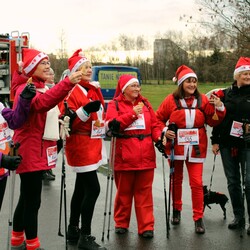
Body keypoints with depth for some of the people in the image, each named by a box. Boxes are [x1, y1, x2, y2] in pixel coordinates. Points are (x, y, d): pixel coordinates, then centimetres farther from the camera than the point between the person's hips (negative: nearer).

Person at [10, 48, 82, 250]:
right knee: (33, 200, -7)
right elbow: (42, 103, -36)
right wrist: (68, 83, -46)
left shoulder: (41, 89, 18)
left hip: (38, 152, 10)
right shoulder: (26, 89, -13)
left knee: (27, 198, 17)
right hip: (30, 152, -10)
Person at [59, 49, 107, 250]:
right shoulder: (72, 91, -13)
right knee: (93, 189, -11)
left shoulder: (94, 89, 13)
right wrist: (86, 110, -32)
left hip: (92, 145, 9)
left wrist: (106, 123, 14)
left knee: (82, 189, 14)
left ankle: (73, 231, 25)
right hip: (80, 146, -9)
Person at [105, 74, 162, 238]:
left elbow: (154, 125, 11)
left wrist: (159, 138, -8)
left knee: (144, 191, 4)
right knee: (124, 191, 8)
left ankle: (146, 226, 8)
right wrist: (132, 113, -16)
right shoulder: (115, 104, 4)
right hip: (125, 156, -2)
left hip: (145, 155, 3)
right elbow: (112, 125, -12)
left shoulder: (145, 103, 14)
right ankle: (121, 223, 24)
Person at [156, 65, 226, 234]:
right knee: (176, 180, 15)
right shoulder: (171, 100, -3)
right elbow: (158, 118, 5)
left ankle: (198, 218, 7)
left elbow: (213, 121, 1)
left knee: (197, 182, -4)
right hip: (176, 146, 0)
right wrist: (164, 131, -11)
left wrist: (219, 108, -13)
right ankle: (176, 210, 35)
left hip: (196, 147, 0)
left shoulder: (203, 100, 2)